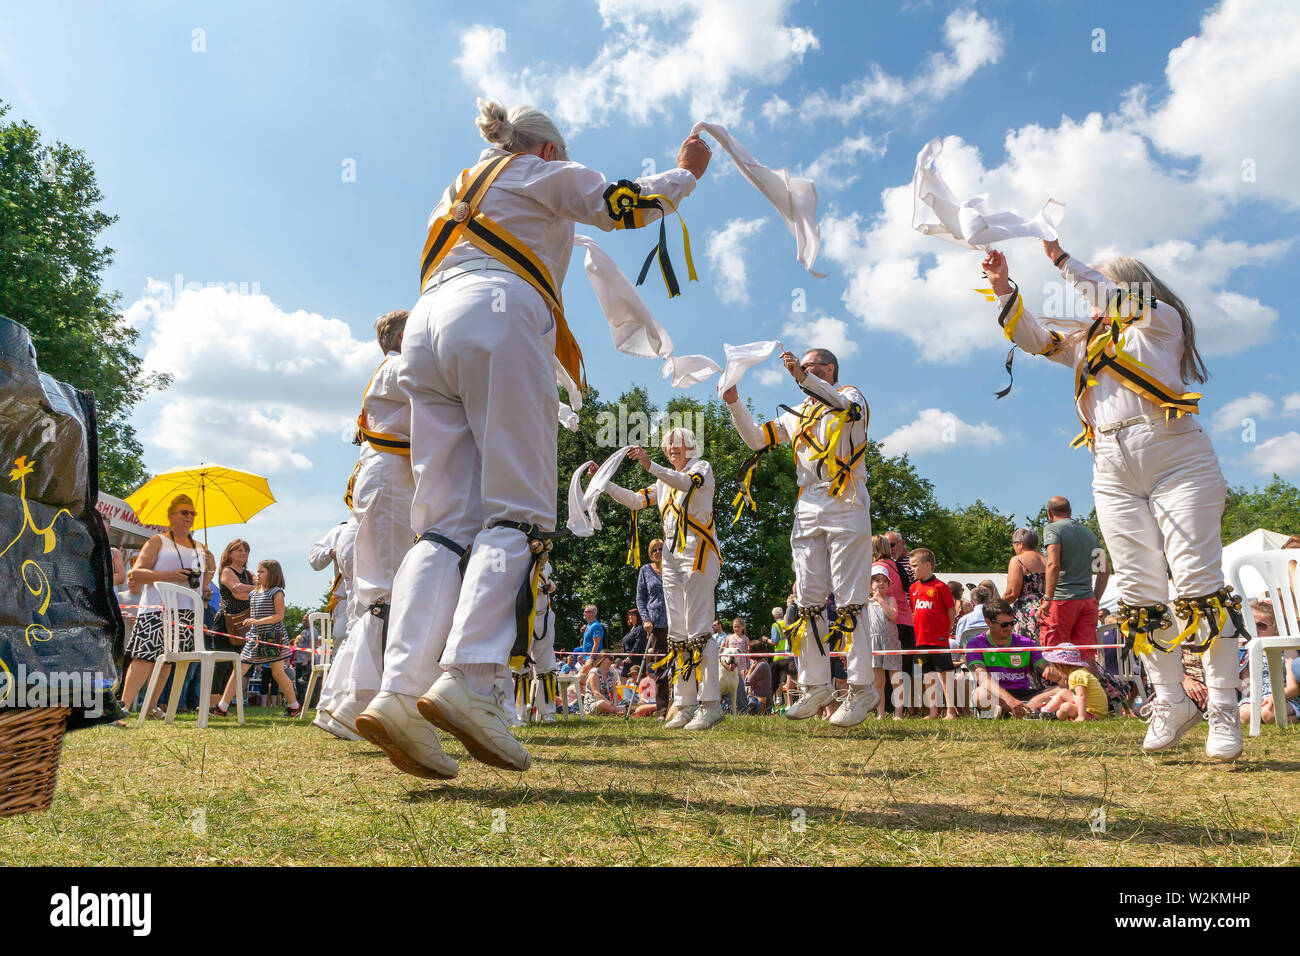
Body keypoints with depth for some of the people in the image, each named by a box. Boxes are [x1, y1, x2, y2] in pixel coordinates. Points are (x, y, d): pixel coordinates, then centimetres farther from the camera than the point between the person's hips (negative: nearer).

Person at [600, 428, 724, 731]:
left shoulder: (702, 467, 6)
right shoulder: (664, 482, 26)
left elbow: (687, 483, -16)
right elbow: (636, 501, 18)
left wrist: (650, 465, -29)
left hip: (698, 552, -7)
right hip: (672, 555, 7)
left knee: (697, 629, -14)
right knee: (677, 633, 3)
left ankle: (711, 703, -14)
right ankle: (686, 705, 6)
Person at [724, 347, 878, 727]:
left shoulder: (850, 394, 8)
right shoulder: (797, 415, 24)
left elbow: (848, 409, -17)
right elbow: (757, 439, 17)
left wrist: (804, 377, -25)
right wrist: (734, 403, 4)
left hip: (845, 507, -6)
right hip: (808, 509, 6)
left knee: (849, 601, -9)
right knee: (808, 601, 2)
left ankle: (861, 687, -6)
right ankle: (816, 685, 8)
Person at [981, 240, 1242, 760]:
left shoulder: (1162, 320, 11)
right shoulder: (1086, 341, 26)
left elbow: (1118, 302, -6)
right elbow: (1034, 338, 20)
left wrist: (1061, 258, -4)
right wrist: (1003, 287, 9)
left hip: (1176, 458, -5)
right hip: (1114, 472, 5)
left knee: (1198, 584, -10)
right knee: (1139, 592, -1)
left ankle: (1223, 711, -6)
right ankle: (1172, 702, 7)